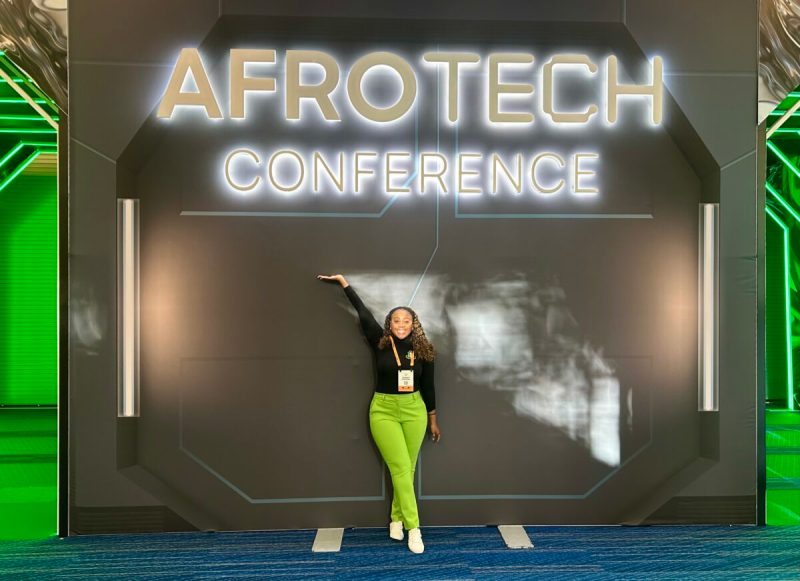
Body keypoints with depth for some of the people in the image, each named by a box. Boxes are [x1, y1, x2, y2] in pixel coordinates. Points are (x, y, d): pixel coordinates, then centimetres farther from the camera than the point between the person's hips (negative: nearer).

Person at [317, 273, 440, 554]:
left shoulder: (422, 351, -1)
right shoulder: (380, 343, -6)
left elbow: (428, 387, 7)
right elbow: (363, 312, -5)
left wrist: (433, 421, 13)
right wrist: (342, 280, 0)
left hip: (414, 410, 2)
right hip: (384, 410, -2)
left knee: (408, 469, 7)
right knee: (400, 468, -7)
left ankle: (397, 519, 25)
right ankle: (413, 528, 0)